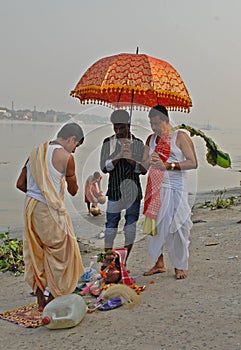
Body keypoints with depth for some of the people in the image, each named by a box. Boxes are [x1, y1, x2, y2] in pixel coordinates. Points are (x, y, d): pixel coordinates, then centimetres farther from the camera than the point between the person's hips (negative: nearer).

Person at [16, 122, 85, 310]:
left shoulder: (36, 152, 10)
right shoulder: (65, 157, -11)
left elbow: (20, 184, 11)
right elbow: (73, 190, -2)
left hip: (30, 207, 7)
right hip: (49, 210, -7)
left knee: (35, 254, 15)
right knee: (60, 253, 10)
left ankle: (40, 300, 24)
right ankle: (54, 298, 18)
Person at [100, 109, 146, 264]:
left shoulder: (138, 144, 4)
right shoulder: (108, 143, 3)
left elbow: (144, 169, 1)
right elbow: (104, 167, -5)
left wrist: (132, 161, -18)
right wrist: (119, 156, -19)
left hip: (134, 191, 1)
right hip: (115, 190, -1)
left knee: (131, 225, 4)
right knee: (111, 224, 0)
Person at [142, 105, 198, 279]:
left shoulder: (180, 136, -3)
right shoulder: (151, 139, 15)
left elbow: (193, 163, -12)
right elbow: (144, 164, 18)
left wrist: (167, 165, -19)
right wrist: (150, 161, -7)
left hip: (175, 188, -5)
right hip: (155, 188, 5)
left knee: (177, 227, -3)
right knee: (154, 225, 4)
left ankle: (180, 266, 10)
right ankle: (159, 263, 17)